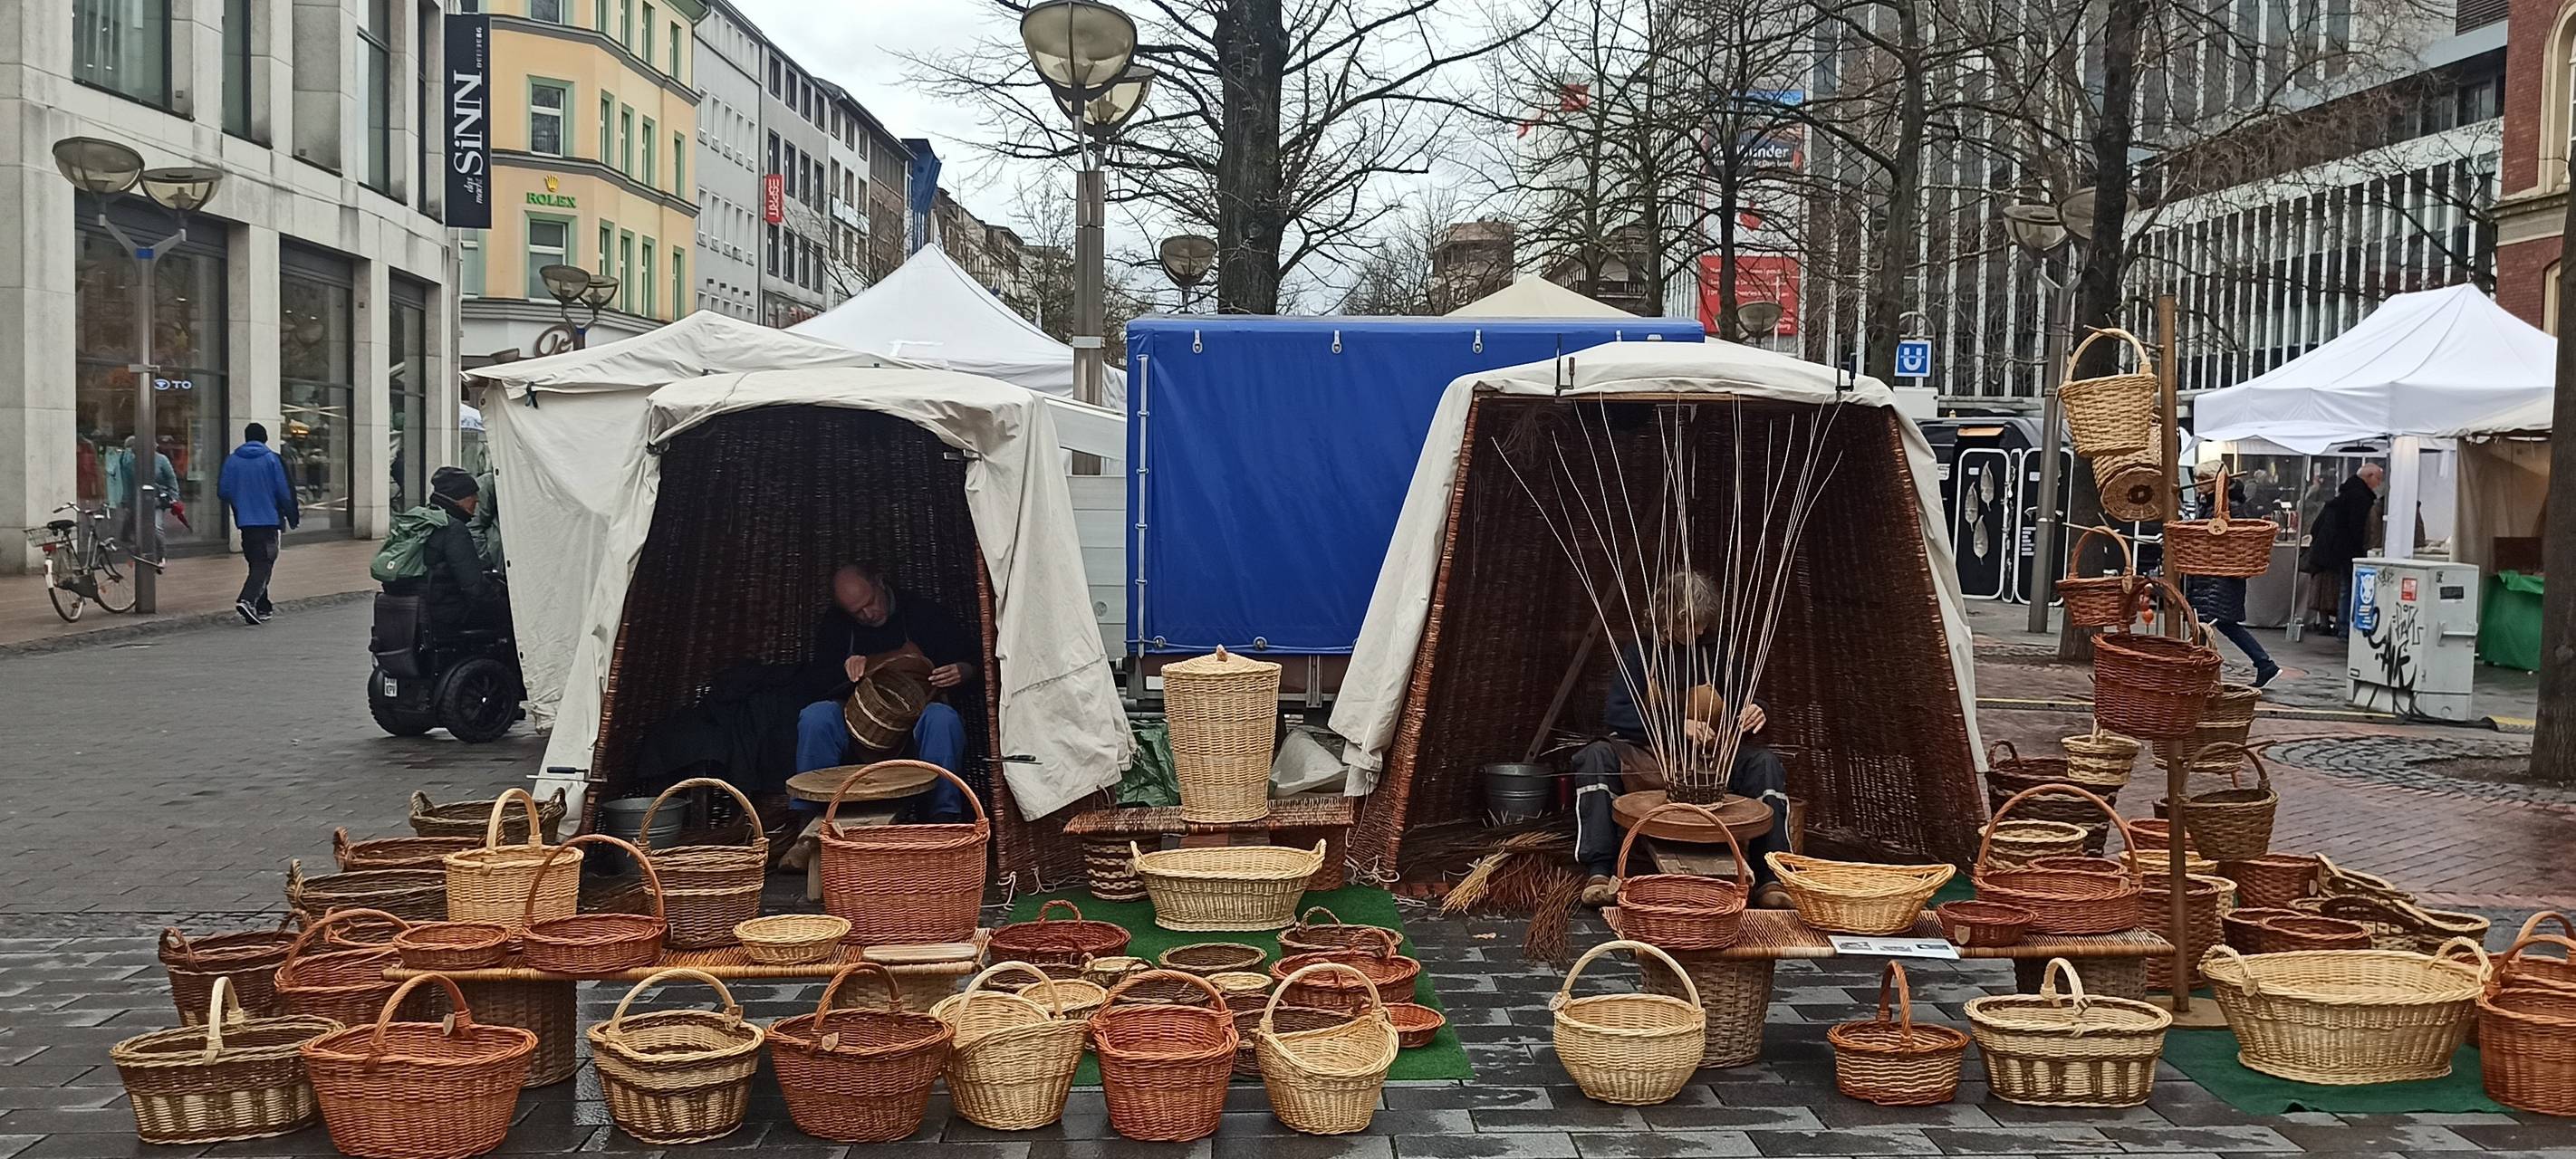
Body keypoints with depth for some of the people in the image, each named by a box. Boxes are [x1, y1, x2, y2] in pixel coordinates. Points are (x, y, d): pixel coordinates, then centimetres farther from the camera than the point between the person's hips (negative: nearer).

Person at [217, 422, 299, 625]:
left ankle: (263, 607, 19)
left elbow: (223, 492, 3)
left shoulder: (232, 461, 4)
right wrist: (291, 517, 7)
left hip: (245, 521, 4)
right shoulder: (271, 459, -5)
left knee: (256, 563, 15)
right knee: (264, 565, -6)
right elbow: (284, 492, -6)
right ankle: (247, 600, -25)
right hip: (268, 520, -4)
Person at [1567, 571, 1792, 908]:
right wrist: (1676, 725, -23)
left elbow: (1737, 710, 11)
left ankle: (1770, 880, -29)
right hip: (1645, 760, -2)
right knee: (1596, 756, -32)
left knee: (1765, 762, -25)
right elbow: (1615, 715, -10)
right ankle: (1599, 873, -40)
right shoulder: (1640, 650, 0)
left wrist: (1753, 715, -16)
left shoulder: (1716, 651, 7)